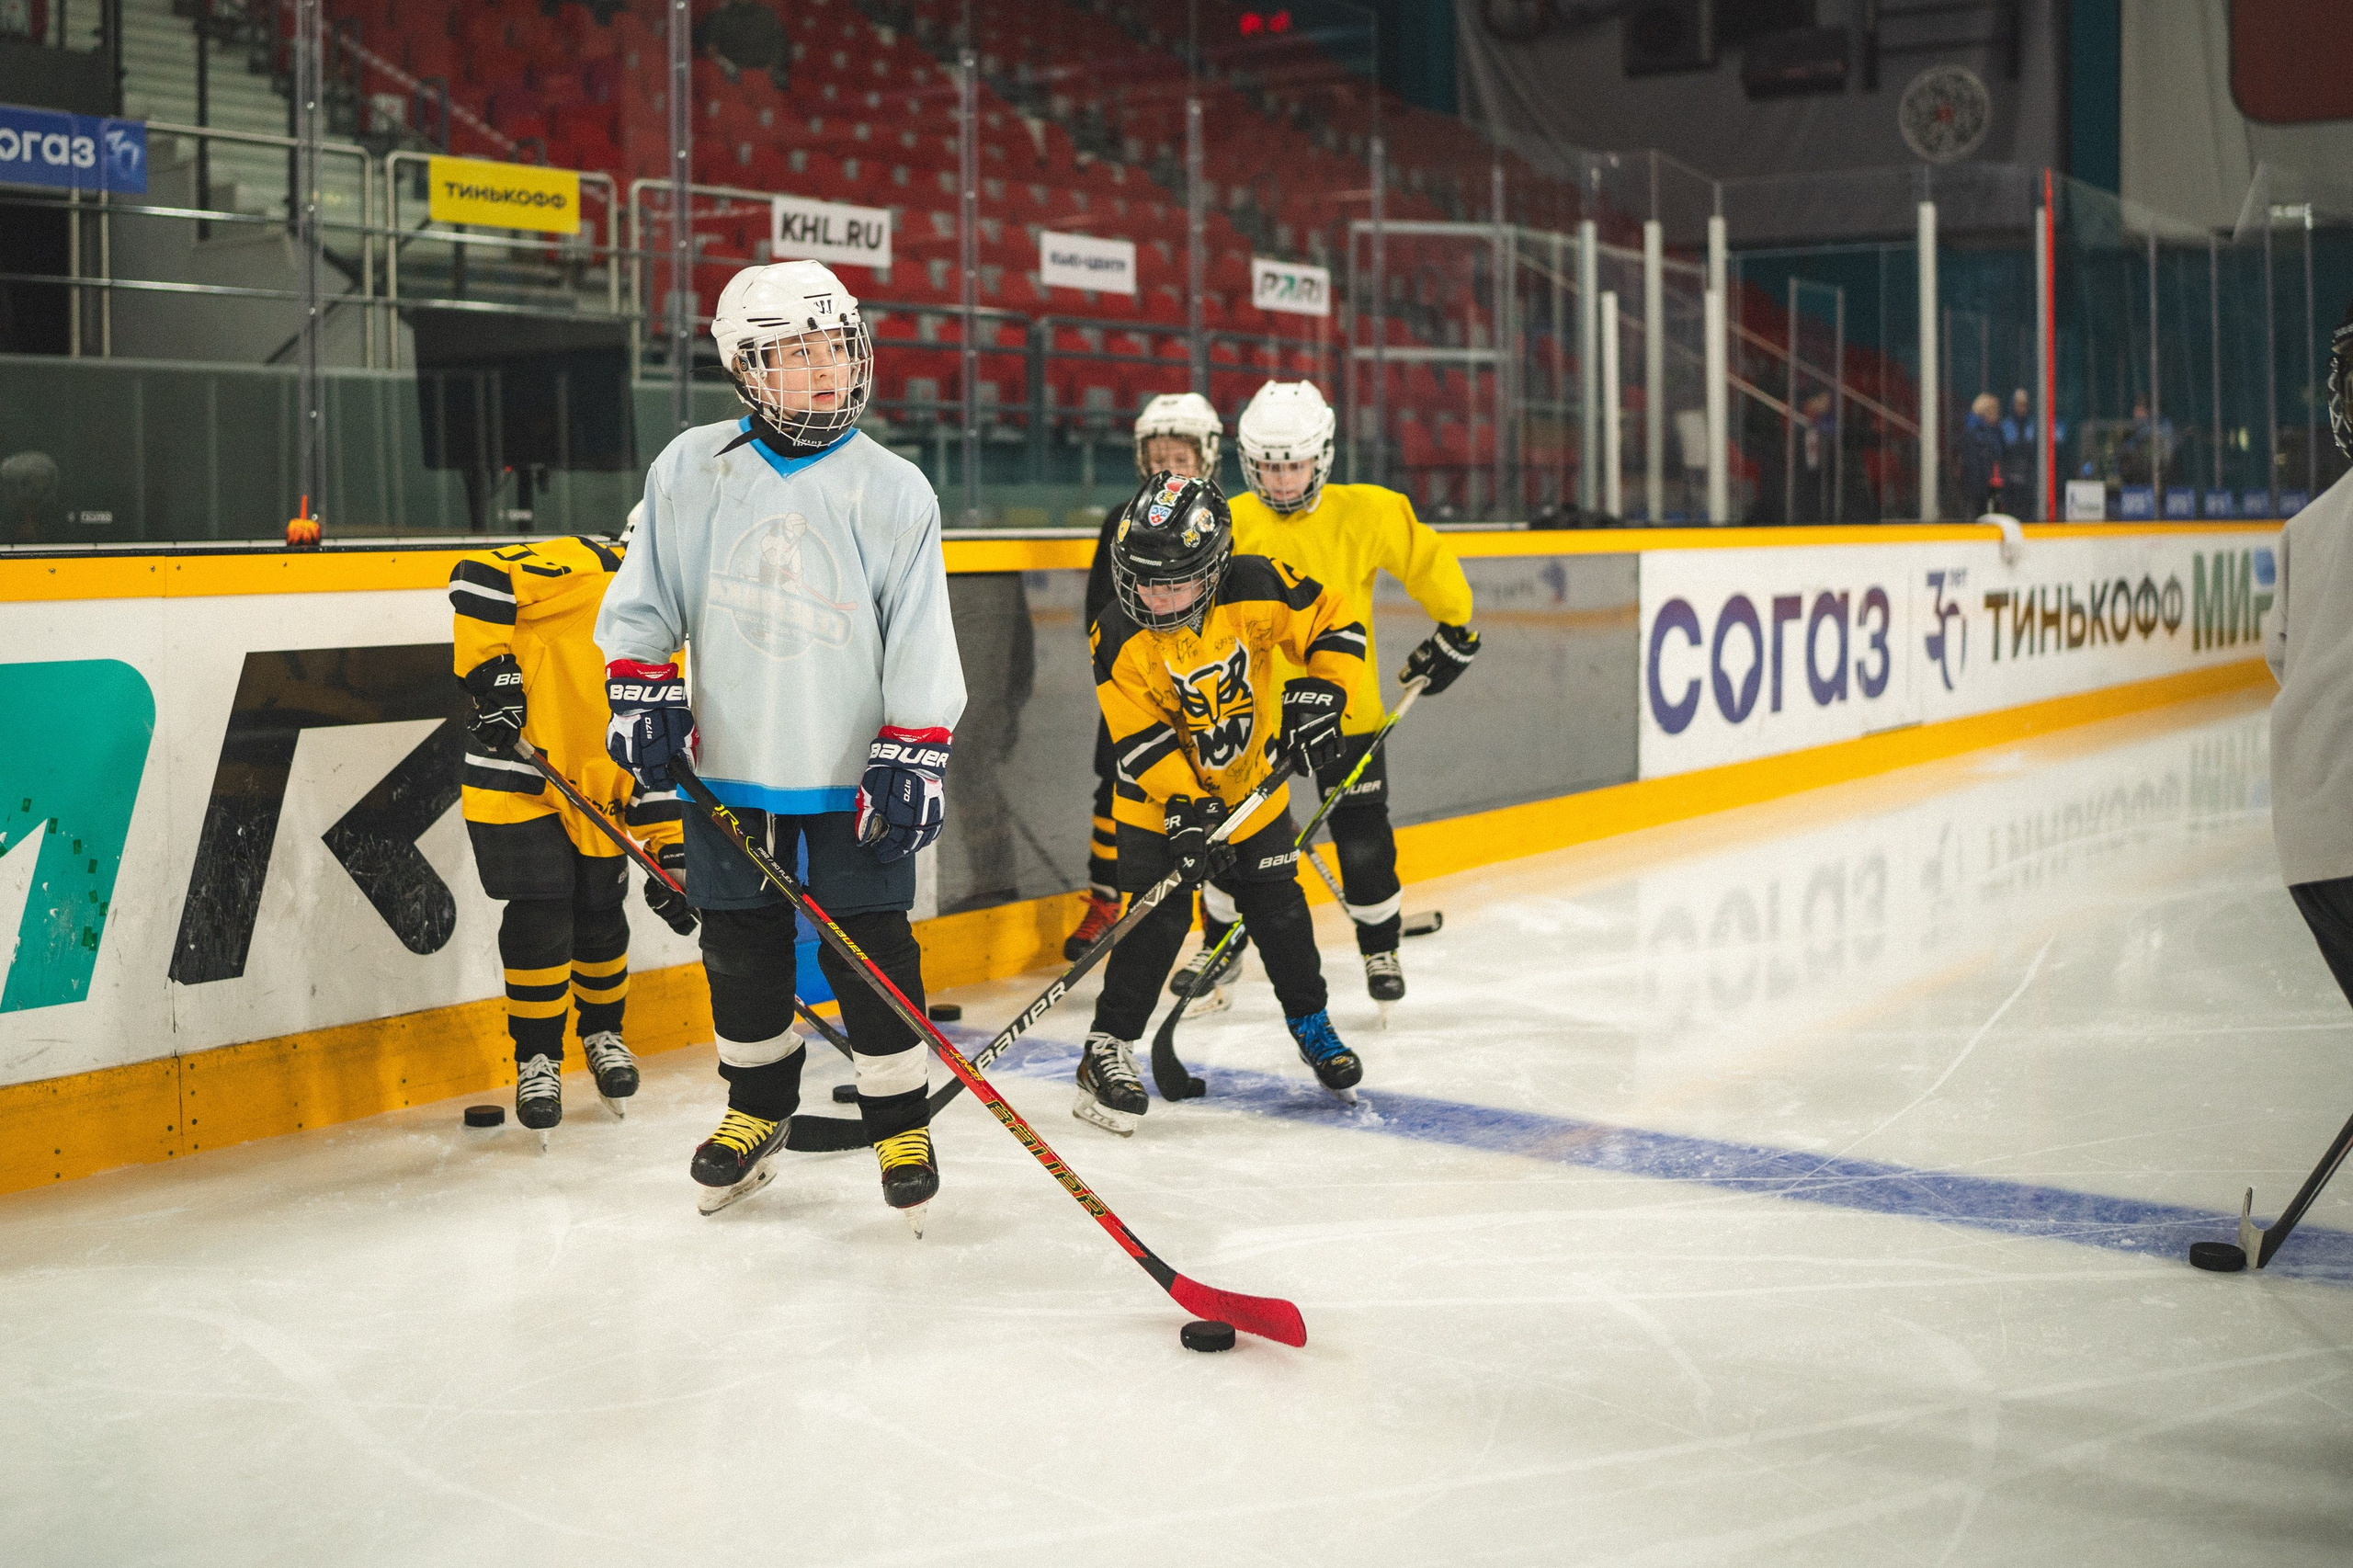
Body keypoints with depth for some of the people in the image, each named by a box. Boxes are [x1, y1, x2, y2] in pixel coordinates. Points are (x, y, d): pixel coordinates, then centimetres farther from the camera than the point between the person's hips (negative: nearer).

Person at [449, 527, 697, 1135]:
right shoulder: (587, 569, -12)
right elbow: (478, 578, -22)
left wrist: (666, 856, 4)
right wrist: (490, 672, -26)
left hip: (596, 794, 6)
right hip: (516, 780, -6)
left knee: (601, 918, 9)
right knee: (541, 918, -8)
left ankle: (603, 1032, 35)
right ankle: (538, 1058, 9)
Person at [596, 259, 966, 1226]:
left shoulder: (894, 492, -3)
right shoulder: (691, 471, 1)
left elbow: (921, 640, -2)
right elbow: (643, 598, 10)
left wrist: (913, 758, -8)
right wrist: (641, 694, -1)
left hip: (851, 773, -2)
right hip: (728, 765, 2)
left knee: (870, 951, 1)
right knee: (741, 949, 13)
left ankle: (900, 1123, 18)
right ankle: (759, 1108, 33)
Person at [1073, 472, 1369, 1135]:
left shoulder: (1256, 589, -22)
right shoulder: (1119, 637, -23)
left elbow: (1335, 625, -12)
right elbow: (1140, 739, -20)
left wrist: (1318, 695, -25)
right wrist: (1183, 806, -28)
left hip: (1250, 781, 2)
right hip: (1159, 796, -2)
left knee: (1278, 907, 9)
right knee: (1157, 917, -12)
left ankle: (1311, 1024, 31)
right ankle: (1108, 1049, -2)